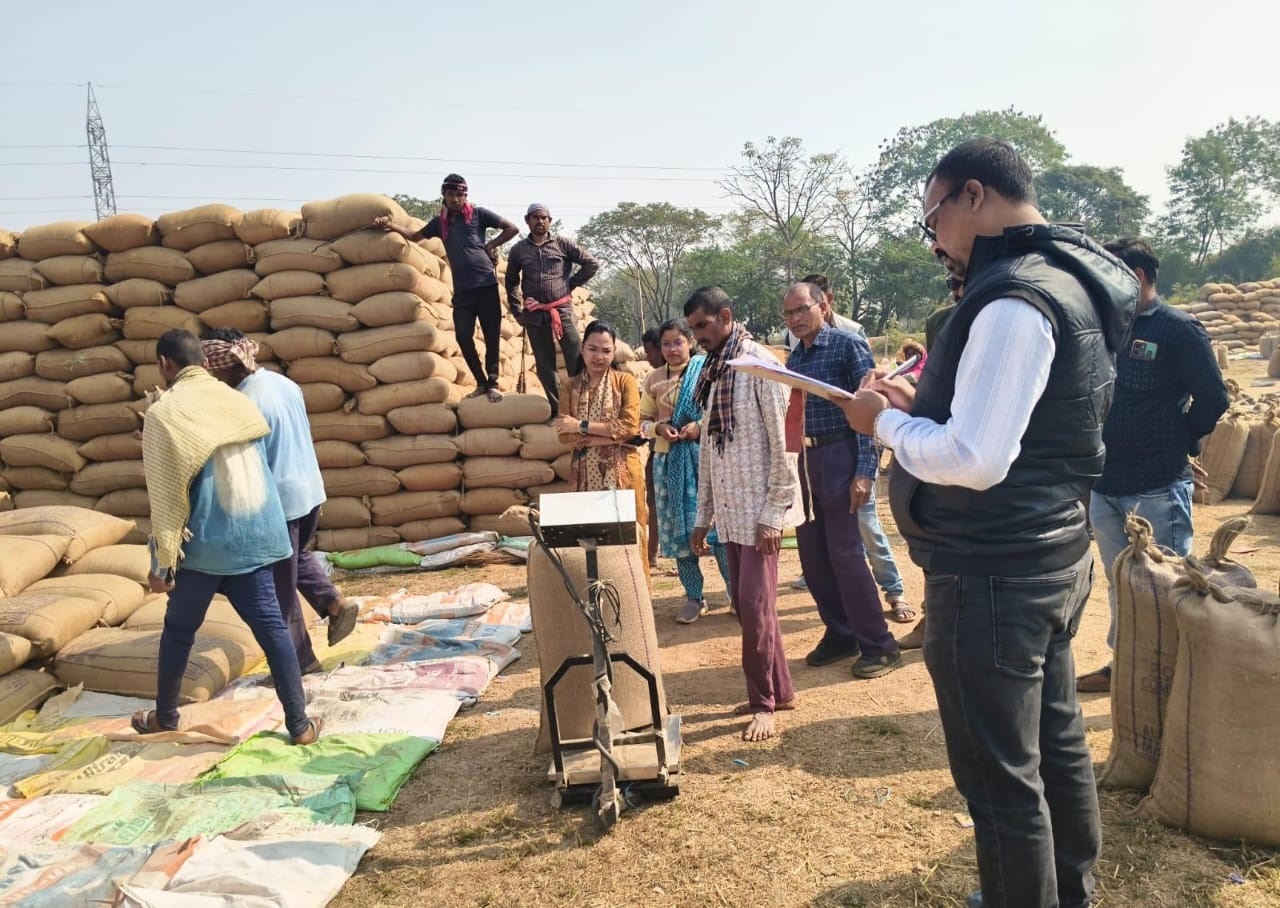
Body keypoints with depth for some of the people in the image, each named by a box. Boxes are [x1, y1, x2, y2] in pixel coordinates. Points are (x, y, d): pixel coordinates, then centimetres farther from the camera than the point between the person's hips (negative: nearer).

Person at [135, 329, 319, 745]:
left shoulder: (164, 413, -9)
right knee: (271, 625, 3)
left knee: (179, 630, 17)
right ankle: (299, 724, 2)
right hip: (253, 536, 3)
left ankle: (165, 717, 35)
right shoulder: (239, 401, 6)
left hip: (204, 541, -3)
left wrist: (162, 560, -6)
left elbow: (165, 494, -10)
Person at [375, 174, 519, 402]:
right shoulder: (440, 222, 14)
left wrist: (490, 246, -2)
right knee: (463, 337, -3)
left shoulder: (478, 214, 3)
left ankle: (492, 383, 11)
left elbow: (512, 229, 2)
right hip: (461, 289, 4)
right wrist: (390, 225, 11)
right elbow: (415, 236, 24)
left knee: (492, 336, 0)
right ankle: (481, 382, 11)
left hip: (486, 284, -3)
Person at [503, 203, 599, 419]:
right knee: (545, 366, 5)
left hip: (562, 311, -2)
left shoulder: (563, 244, 3)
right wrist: (517, 310, 14)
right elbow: (511, 283, 20)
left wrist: (571, 283, 2)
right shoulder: (518, 250, 8)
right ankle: (556, 409, 14)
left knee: (577, 361, -7)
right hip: (534, 316, 2)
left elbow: (592, 264, 5)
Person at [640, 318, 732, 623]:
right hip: (670, 461, 4)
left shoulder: (706, 370, 0)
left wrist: (702, 426, -16)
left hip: (705, 455, -3)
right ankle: (694, 597, 17)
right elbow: (642, 421, 12)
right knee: (678, 527, 5)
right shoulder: (653, 379, 9)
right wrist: (659, 428, -9)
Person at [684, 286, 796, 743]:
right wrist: (703, 516, 14)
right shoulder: (712, 372, 14)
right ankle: (779, 689, 24)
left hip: (758, 510, -7)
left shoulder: (760, 364, -9)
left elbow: (782, 443, -13)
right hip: (729, 510, 7)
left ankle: (764, 704, 9)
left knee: (755, 605, -6)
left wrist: (774, 513, -16)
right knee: (747, 604, 11)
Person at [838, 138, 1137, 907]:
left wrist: (886, 422, -10)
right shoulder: (1066, 282, 11)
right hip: (1053, 558, 10)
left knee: (1002, 777, 4)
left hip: (994, 576, -10)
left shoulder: (1014, 302, -21)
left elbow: (973, 460, -26)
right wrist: (921, 406, 10)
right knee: (1056, 742, 23)